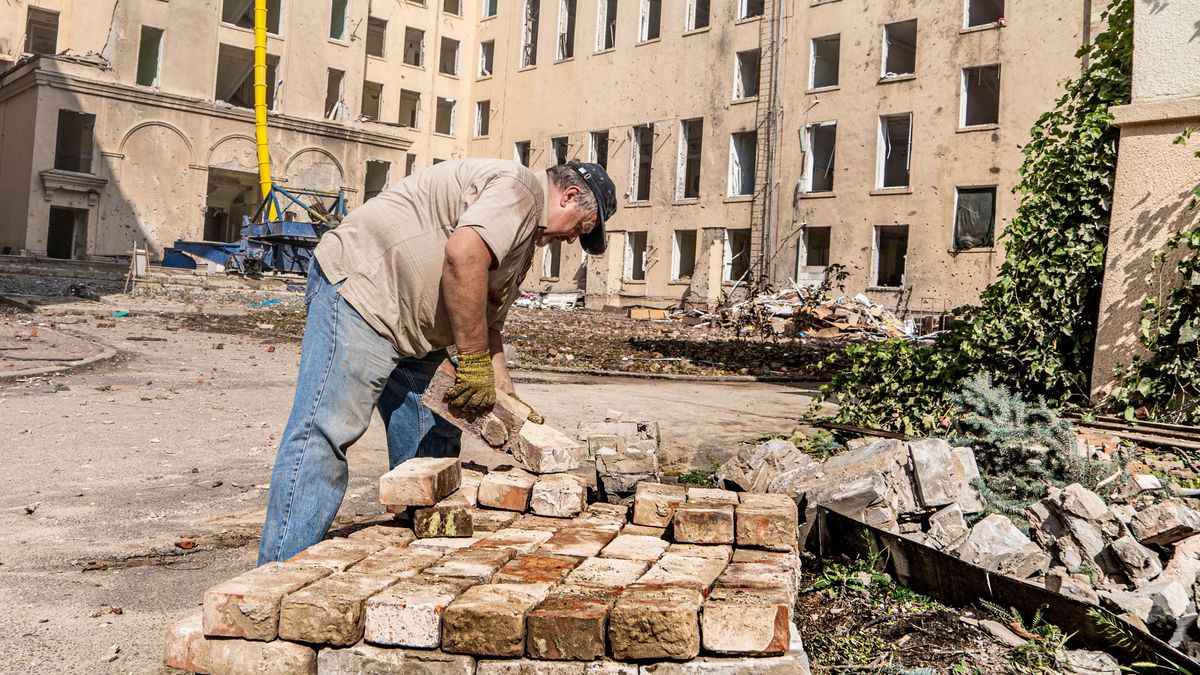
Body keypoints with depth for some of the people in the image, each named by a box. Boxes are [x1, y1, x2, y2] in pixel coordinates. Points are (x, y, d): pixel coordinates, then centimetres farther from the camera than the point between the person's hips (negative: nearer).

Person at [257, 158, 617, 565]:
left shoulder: (525, 238, 21)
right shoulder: (518, 187, -12)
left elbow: (489, 320, 23)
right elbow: (462, 255, -30)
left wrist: (503, 394, 12)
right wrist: (475, 361, -24)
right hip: (360, 285, -11)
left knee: (431, 442, 10)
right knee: (324, 434, -14)